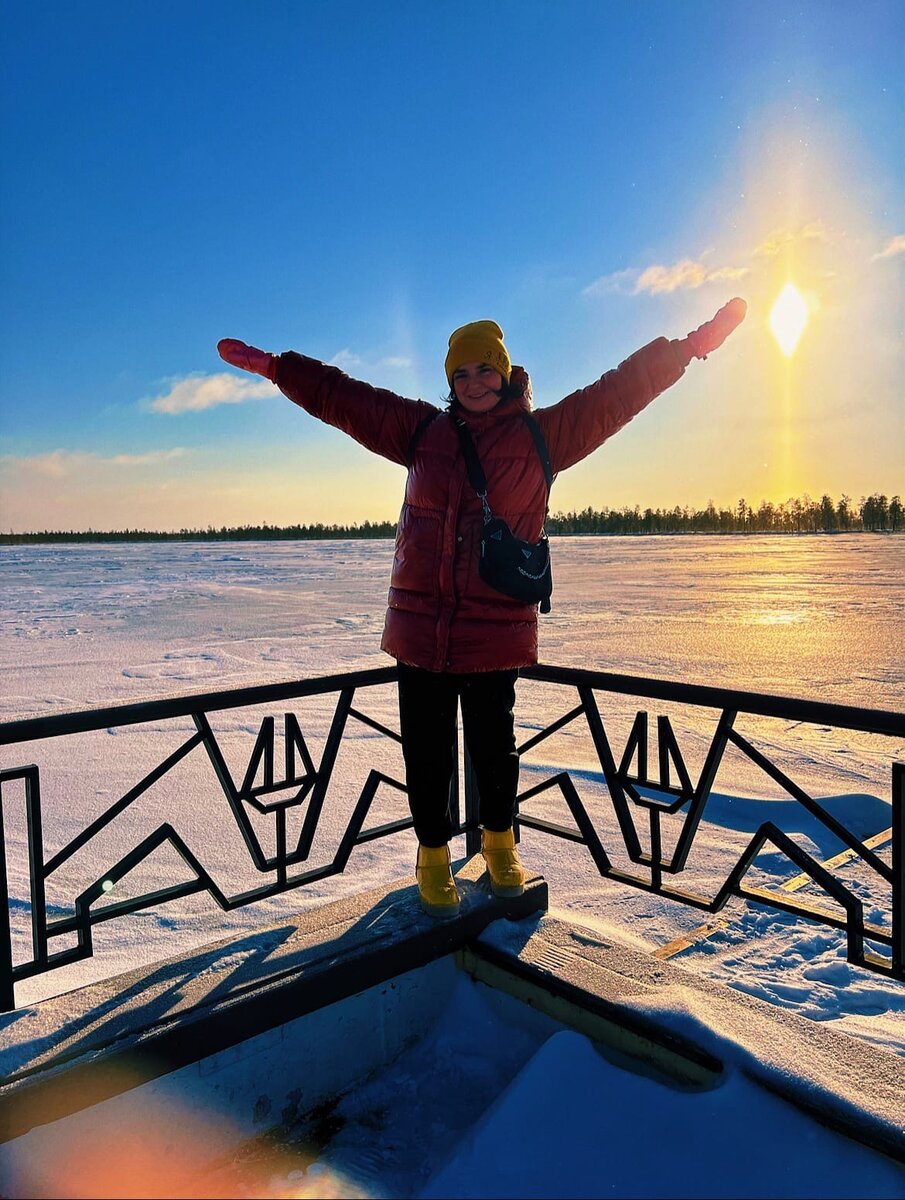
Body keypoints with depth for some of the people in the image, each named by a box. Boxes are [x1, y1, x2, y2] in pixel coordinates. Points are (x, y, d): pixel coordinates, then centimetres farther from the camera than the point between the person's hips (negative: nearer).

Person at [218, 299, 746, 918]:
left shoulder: (542, 434, 4)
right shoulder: (422, 429, 10)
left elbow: (620, 391, 3)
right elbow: (342, 397, 15)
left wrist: (695, 343, 0)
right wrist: (272, 365, 17)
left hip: (497, 631, -2)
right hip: (420, 627, 2)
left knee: (495, 747, 12)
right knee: (426, 751, 10)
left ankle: (500, 842, 40)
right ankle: (433, 853, 33)